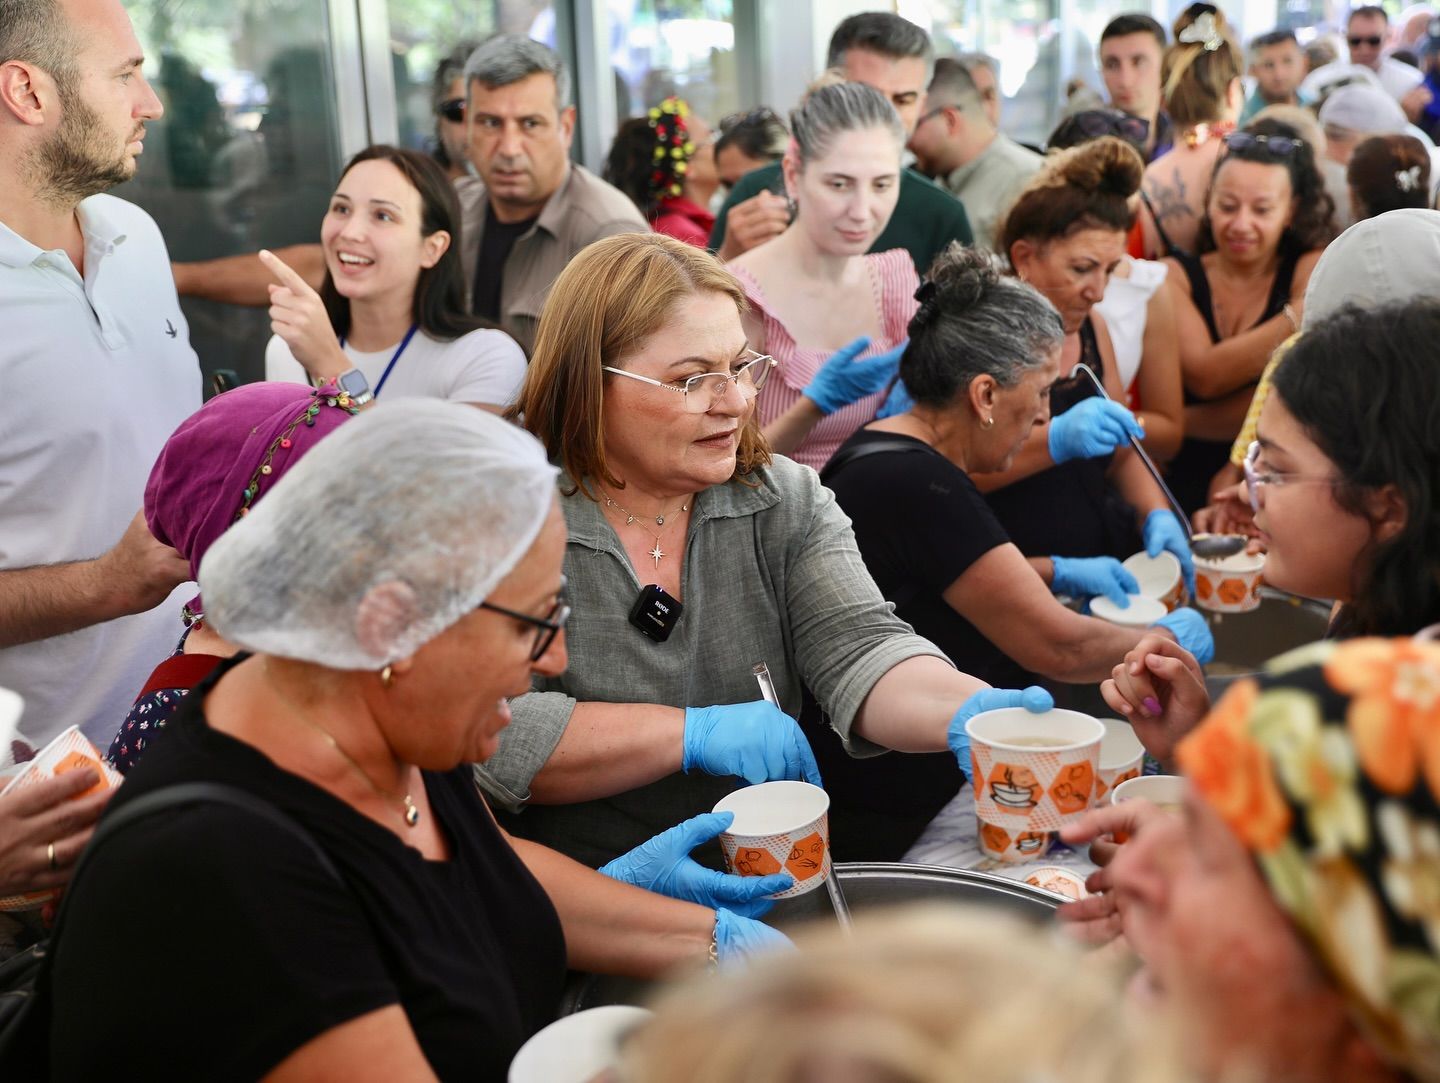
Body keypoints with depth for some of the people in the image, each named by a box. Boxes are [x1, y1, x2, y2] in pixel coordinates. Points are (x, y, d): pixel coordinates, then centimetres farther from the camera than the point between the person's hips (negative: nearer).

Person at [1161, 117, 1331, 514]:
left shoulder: (1314, 269, 2)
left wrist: (1186, 423, -13)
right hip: (1184, 480, 2)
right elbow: (1204, 376, -9)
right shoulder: (1174, 277, 6)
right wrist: (1299, 316, -16)